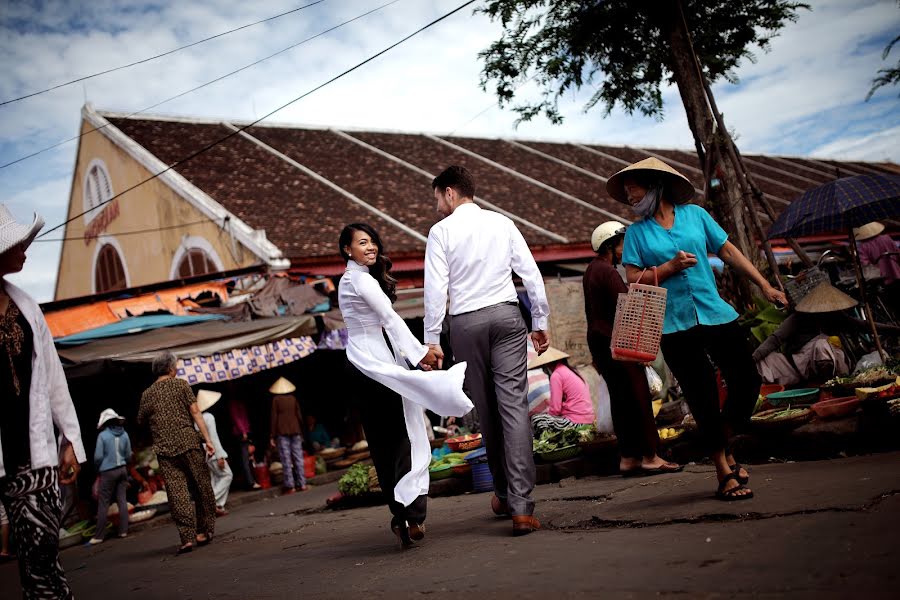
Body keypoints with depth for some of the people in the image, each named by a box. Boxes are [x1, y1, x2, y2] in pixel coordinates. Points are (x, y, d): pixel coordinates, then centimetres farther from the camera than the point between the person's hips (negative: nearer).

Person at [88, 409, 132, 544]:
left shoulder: (103, 435, -11)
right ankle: (123, 531, 4)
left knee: (103, 504, -1)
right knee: (122, 500, 7)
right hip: (122, 470, 5)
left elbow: (98, 456, -10)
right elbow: (128, 455, 7)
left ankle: (99, 536, 0)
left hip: (108, 472, -5)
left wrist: (98, 468, 8)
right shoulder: (124, 434, 2)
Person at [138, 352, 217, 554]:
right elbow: (195, 413, -5)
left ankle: (187, 537, -8)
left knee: (177, 493, -1)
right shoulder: (181, 385, 2)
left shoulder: (147, 394, 8)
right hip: (189, 444, -1)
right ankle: (203, 531, 15)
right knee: (201, 488, 10)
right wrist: (207, 439, -7)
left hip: (165, 450, 1)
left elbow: (141, 421, 16)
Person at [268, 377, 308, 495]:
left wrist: (272, 436, -2)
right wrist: (301, 430, 18)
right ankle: (302, 484, 4)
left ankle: (290, 486, -3)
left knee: (286, 460, -2)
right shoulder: (293, 398, 6)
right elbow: (299, 416, 8)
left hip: (282, 432, -3)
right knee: (298, 458, 5)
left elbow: (274, 418, -4)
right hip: (295, 430, 3)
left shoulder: (276, 400, -2)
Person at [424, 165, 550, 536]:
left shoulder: (441, 231, 1)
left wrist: (432, 339, -1)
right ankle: (521, 505, -13)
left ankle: (503, 494, 23)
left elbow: (436, 287, -5)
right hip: (506, 315, 1)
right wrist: (540, 322, 14)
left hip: (466, 323, -1)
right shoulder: (502, 223, 9)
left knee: (485, 409, 10)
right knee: (513, 404, -6)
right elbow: (531, 274, 7)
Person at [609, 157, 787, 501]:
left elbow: (729, 253, 10)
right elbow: (634, 281, 0)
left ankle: (722, 446, 25)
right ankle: (724, 472, 12)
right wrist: (670, 267, -12)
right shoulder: (636, 232, 6)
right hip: (674, 327, -2)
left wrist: (764, 286, 6)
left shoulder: (694, 214, 9)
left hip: (716, 314, 2)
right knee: (704, 400, -1)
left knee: (747, 384, 1)